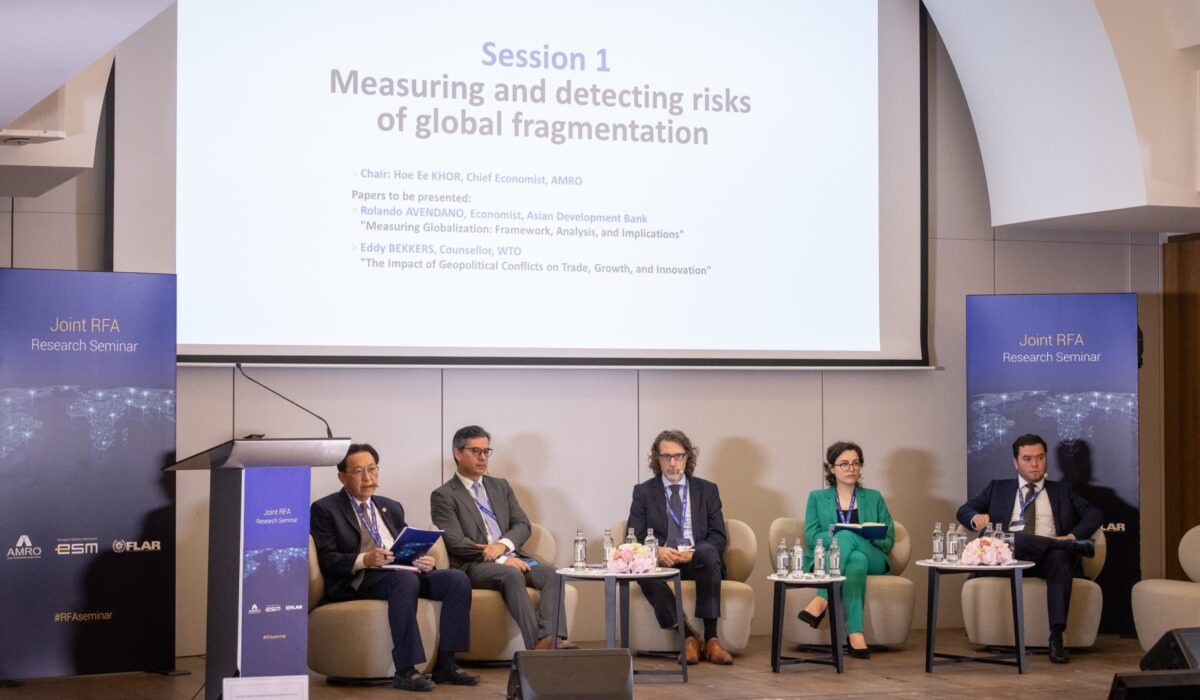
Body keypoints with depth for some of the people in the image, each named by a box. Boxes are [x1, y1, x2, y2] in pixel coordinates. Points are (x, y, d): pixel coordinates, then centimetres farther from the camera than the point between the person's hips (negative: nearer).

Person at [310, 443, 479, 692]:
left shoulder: (391, 508, 25)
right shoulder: (324, 510, 5)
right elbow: (326, 560, -6)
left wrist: (423, 561, -4)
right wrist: (364, 560, -24)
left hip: (403, 572, 6)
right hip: (359, 580, -6)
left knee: (457, 580, -18)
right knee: (405, 580, -37)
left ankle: (445, 664, -16)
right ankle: (404, 671, -35)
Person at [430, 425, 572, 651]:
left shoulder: (500, 486, 23)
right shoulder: (444, 496, 3)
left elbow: (523, 525, 13)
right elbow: (455, 542, -8)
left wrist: (503, 544, -10)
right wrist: (501, 560, -17)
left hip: (512, 557, 5)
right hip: (475, 566, -5)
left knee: (551, 573, -25)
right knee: (512, 575, -37)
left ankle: (551, 638, -43)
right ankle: (536, 643, -44)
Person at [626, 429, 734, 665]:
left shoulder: (707, 490, 14)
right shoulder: (643, 492, 13)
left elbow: (719, 538, 6)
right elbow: (635, 538, 5)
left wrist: (693, 553, -14)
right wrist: (657, 551, -17)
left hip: (697, 561, 1)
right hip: (661, 561, 0)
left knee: (708, 552, -35)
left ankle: (710, 638, -34)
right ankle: (688, 636, -34)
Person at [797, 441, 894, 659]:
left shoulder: (874, 498, 19)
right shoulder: (817, 498, 17)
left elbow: (888, 540, 9)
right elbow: (811, 536, 3)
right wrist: (835, 540, -20)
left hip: (872, 560, 1)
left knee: (847, 536, -35)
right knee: (856, 559, -38)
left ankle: (821, 602, -45)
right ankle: (855, 634, -49)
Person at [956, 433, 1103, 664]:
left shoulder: (1062, 491, 25)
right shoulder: (998, 489, 26)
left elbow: (1094, 515, 12)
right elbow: (964, 510, 17)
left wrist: (1072, 535, -9)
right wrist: (976, 517, -9)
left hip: (1048, 557, 0)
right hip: (1009, 556, 0)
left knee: (1060, 557, -37)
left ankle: (1056, 637, -44)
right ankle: (1076, 546, -26)